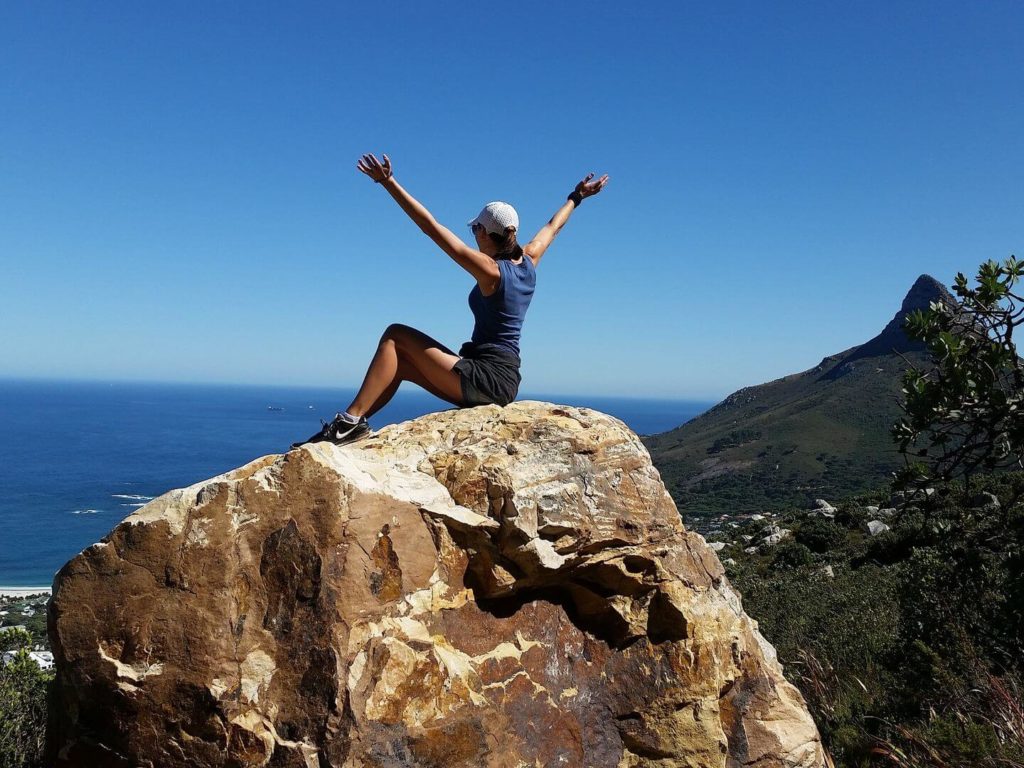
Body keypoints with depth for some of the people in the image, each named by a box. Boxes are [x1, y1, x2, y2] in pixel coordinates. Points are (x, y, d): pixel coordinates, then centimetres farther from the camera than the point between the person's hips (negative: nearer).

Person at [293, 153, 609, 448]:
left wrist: (388, 182, -17)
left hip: (485, 378, -9)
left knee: (396, 336, -4)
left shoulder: (489, 270, -15)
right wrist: (577, 196, 44)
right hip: (505, 379, 9)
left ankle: (351, 420, -9)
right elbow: (553, 226, 27)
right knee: (401, 363, 14)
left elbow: (431, 227, -18)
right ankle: (351, 423, 11)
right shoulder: (528, 262, 7)